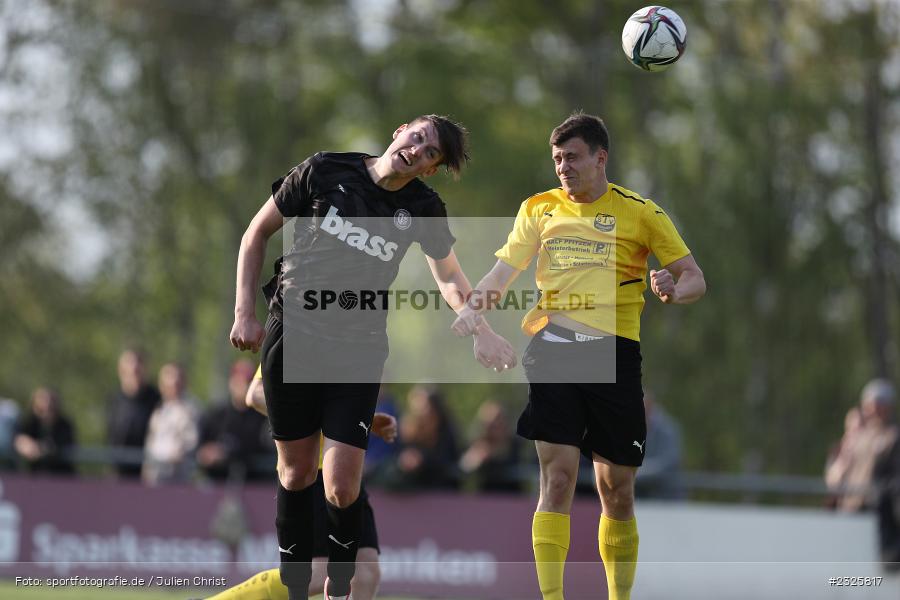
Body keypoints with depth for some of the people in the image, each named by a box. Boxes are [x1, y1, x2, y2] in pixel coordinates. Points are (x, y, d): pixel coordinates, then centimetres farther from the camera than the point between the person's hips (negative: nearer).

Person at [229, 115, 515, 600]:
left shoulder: (423, 209, -1)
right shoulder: (324, 172, -6)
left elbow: (449, 277, 14)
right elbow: (257, 233, 4)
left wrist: (481, 332, -3)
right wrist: (245, 312, -1)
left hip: (359, 350, 0)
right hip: (292, 336, 0)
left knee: (342, 487, -10)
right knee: (295, 473, 6)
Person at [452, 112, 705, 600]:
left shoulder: (640, 212, 6)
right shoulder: (539, 209, 13)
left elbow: (695, 278, 6)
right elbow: (504, 269, 8)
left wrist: (672, 290, -17)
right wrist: (476, 302, -13)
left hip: (613, 353, -1)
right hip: (551, 351, 1)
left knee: (616, 490, 3)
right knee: (557, 477, -10)